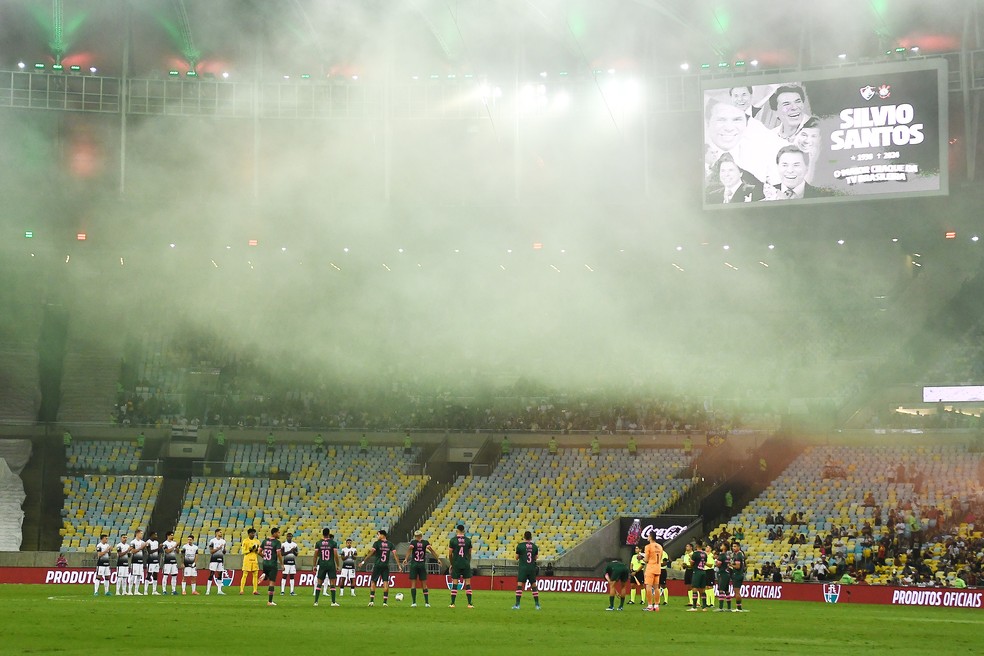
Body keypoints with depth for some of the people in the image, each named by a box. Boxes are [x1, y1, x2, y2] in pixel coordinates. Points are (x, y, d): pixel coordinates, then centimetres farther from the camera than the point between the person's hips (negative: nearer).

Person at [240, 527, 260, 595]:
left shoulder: (257, 541, 11)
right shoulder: (245, 541, -2)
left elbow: (259, 552, 14)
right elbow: (243, 551, -5)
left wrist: (257, 550, -7)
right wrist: (250, 550, -17)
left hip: (255, 560, 5)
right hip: (247, 560, -5)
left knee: (255, 575, 2)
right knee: (245, 575, -5)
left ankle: (255, 590, 4)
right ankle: (241, 590, -3)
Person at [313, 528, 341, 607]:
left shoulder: (318, 543, 1)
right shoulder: (333, 543, -4)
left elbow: (315, 555, 1)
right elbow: (336, 555, -7)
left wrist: (314, 566, 10)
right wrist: (338, 566, 2)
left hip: (322, 565, 2)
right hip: (331, 565, -2)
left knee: (319, 583, 9)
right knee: (332, 583, 2)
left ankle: (316, 601, 5)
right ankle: (333, 602, 0)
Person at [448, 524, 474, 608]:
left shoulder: (453, 540, -3)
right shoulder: (468, 540, 2)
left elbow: (450, 554, 0)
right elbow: (469, 554, 8)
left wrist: (451, 564, 13)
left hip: (456, 564, -1)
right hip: (466, 564, 1)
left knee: (455, 584, 3)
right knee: (468, 583, 3)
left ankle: (452, 603, 2)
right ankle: (469, 603, -1)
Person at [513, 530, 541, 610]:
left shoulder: (520, 545, -4)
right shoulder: (534, 546, 5)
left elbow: (517, 557, 1)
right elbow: (535, 558, 12)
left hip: (523, 568, -3)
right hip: (532, 568, 3)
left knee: (519, 585, -5)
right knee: (534, 586, 11)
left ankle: (517, 604, -13)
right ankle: (537, 604, 13)